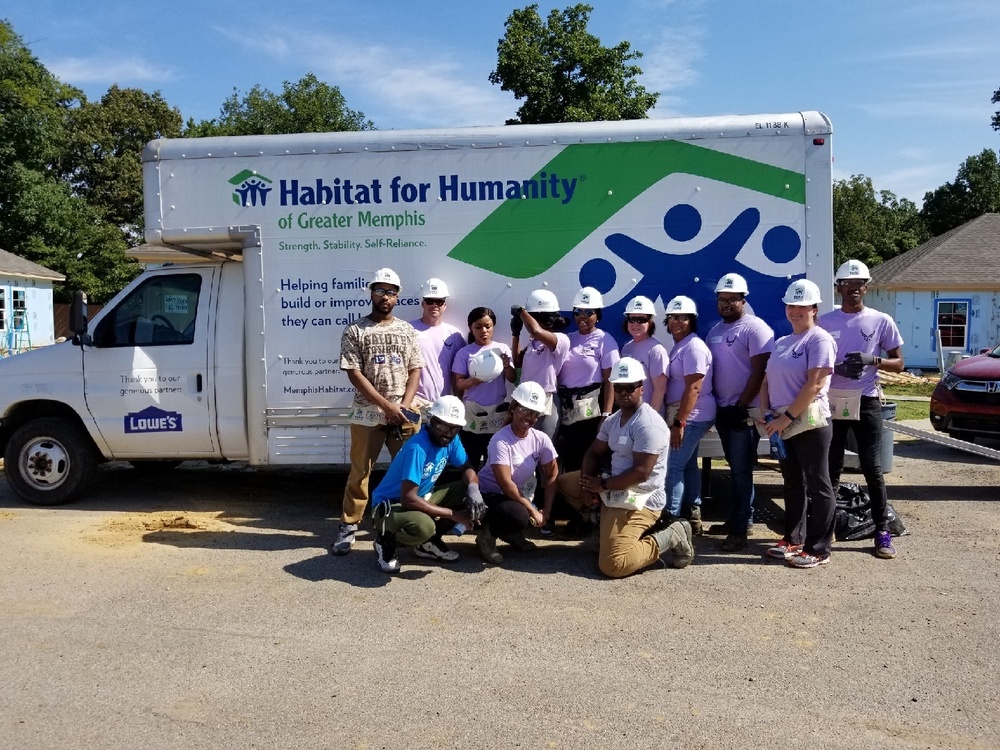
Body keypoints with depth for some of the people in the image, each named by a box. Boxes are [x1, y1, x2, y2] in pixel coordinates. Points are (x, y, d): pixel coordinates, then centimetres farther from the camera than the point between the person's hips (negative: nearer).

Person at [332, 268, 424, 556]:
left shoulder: (407, 330, 9)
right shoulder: (355, 330, -1)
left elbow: (415, 370, 7)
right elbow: (354, 373, -7)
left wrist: (404, 405, -9)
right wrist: (387, 405, -13)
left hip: (403, 413, 3)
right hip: (367, 414, -2)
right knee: (360, 471, 3)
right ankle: (348, 526, 14)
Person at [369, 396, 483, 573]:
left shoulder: (451, 440, -7)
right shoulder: (417, 448, -30)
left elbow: (467, 468, 6)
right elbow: (408, 499, -33)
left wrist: (473, 488, -19)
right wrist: (453, 514, -27)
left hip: (422, 498, 8)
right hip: (389, 505, -8)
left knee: (470, 496, -7)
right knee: (423, 526, -38)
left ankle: (429, 541, 8)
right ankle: (387, 541, -4)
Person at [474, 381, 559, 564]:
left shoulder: (541, 439, -8)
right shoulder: (500, 440, -24)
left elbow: (552, 475, -2)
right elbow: (505, 483, -27)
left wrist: (546, 510, -11)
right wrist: (532, 510, -25)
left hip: (522, 494, 7)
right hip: (491, 494, -7)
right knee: (519, 516, -32)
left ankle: (512, 533, 13)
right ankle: (488, 534, -3)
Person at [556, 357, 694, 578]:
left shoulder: (649, 424, -21)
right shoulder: (612, 420, 9)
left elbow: (640, 473, -26)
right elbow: (594, 453, 12)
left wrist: (603, 485, -16)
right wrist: (587, 483, -7)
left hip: (639, 501, -10)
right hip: (615, 490, 10)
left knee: (612, 566, -22)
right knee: (564, 482, 17)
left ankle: (669, 537, -3)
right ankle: (607, 527, 10)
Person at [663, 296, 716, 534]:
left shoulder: (693, 346, -15)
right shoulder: (679, 346, 15)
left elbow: (693, 388, -22)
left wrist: (678, 422, -24)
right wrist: (676, 419, 13)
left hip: (690, 416, -10)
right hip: (686, 415, 10)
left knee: (672, 467, -9)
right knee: (688, 465, 14)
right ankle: (692, 517, 21)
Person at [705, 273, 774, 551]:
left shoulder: (755, 328, -11)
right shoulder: (715, 330, 13)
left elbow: (759, 372, -16)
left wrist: (741, 406, -17)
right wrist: (713, 404, 9)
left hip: (745, 411, -8)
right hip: (722, 410, 8)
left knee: (741, 470, -5)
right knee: (735, 468, 14)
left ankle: (740, 528, 0)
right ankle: (739, 519, 23)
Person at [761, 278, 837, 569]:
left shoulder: (819, 339, -8)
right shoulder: (781, 342, 17)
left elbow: (814, 385, -18)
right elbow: (767, 381, 17)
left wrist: (786, 417, -18)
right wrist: (767, 413, 0)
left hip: (810, 422, -8)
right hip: (782, 423, 8)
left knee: (817, 486, -1)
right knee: (792, 483, 15)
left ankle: (818, 549, 4)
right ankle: (793, 539, 25)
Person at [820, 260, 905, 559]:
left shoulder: (881, 321, 2)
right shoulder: (824, 322, 4)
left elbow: (899, 363, 5)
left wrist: (874, 360, -15)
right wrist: (838, 367, -14)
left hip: (866, 402, -1)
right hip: (832, 402, 1)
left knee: (872, 468, 0)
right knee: (831, 468, 7)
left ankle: (882, 532, 8)